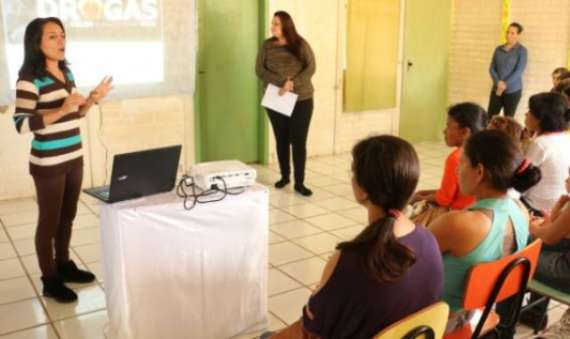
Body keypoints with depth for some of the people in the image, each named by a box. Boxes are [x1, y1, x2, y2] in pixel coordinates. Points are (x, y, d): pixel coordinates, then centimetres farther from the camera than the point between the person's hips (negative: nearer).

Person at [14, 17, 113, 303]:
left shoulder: (66, 73, 9)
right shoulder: (30, 79, -15)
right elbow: (21, 124, -19)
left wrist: (92, 99, 2)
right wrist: (61, 110, -27)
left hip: (73, 159, 7)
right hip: (48, 164, -7)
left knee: (67, 216, 18)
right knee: (49, 220, 5)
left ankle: (64, 265, 36)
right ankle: (50, 281, 19)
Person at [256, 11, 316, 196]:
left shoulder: (300, 44, -2)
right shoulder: (267, 45, 3)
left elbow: (310, 68, -9)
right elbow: (260, 70, -5)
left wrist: (292, 83, -22)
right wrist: (282, 82, -19)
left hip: (301, 100, -2)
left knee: (299, 141, -4)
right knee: (281, 140, 11)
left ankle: (299, 183, 2)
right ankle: (284, 176, 26)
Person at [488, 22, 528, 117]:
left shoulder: (521, 50, -2)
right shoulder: (498, 49, 9)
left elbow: (519, 71, -10)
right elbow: (492, 68, 5)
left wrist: (505, 84, -16)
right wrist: (498, 82, -12)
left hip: (513, 90, -3)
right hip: (497, 89, 4)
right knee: (490, 117, -2)